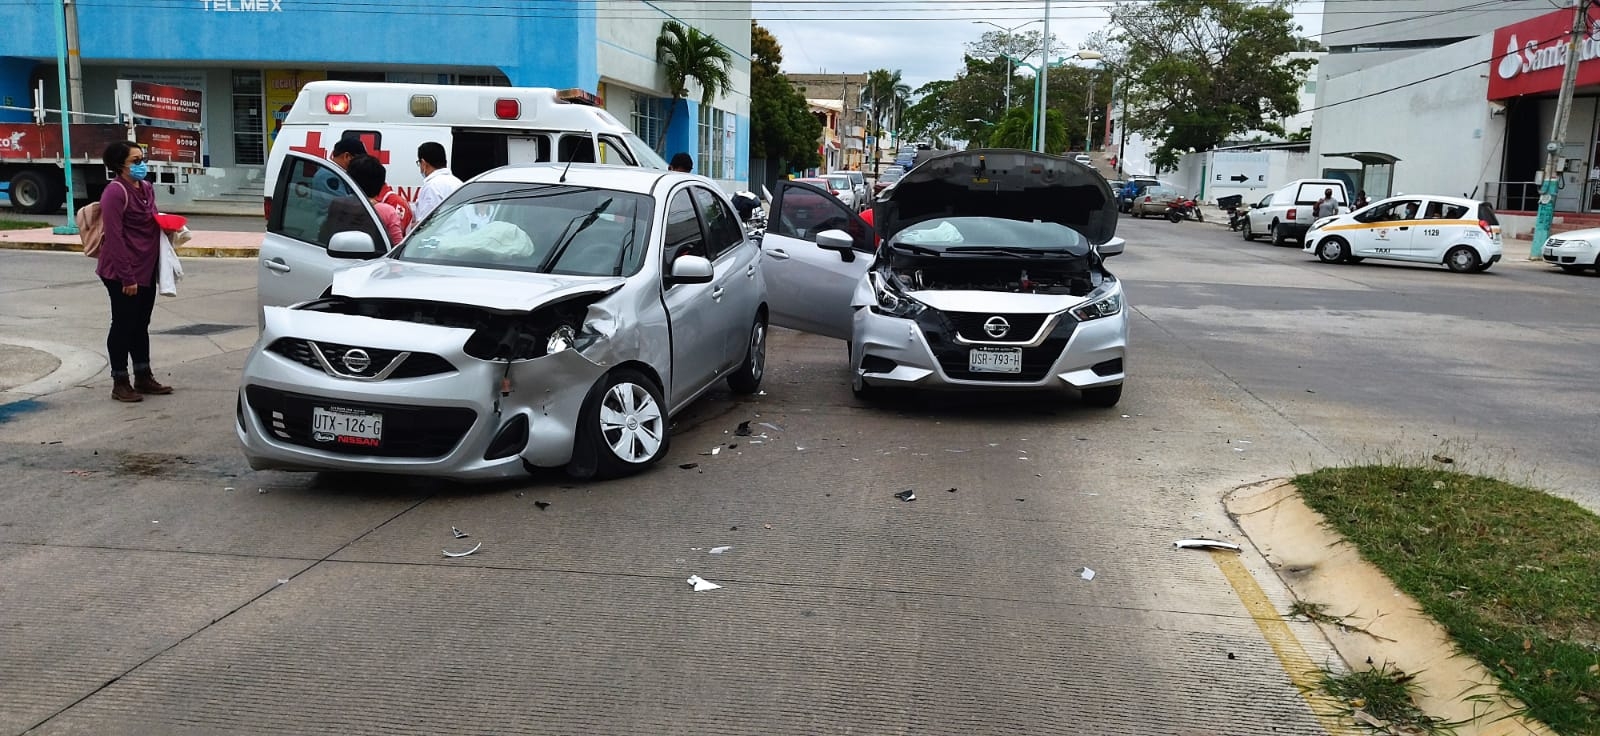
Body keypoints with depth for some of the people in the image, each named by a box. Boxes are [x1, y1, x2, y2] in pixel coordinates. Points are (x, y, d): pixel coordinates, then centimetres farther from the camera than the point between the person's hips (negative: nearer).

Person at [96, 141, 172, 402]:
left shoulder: (146, 188, 11)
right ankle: (120, 384, 10)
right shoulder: (115, 192, -16)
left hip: (146, 269, 8)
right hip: (123, 274, -8)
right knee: (123, 325, 0)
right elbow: (114, 237, -20)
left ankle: (143, 377, 25)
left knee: (141, 325, 15)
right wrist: (127, 277, -22)